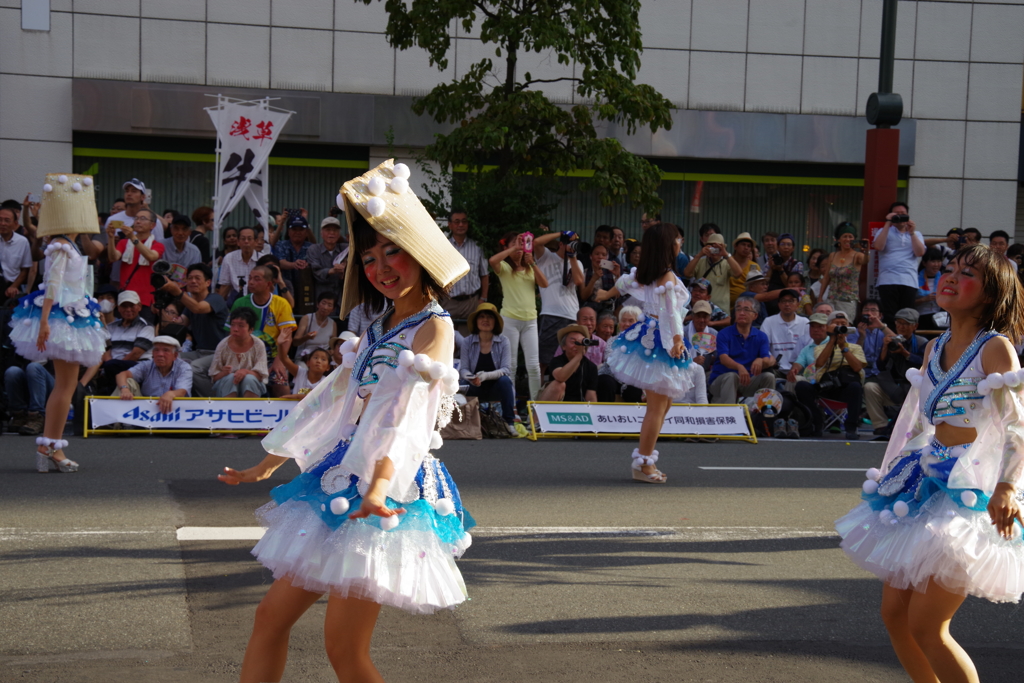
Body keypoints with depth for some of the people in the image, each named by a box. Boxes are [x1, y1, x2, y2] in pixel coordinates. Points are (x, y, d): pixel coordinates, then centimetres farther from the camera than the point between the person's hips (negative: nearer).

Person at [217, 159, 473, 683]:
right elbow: (331, 402, 23)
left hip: (391, 487, -8)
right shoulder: (379, 329, 15)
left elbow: (406, 408, -26)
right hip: (342, 474, 9)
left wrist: (379, 485, -40)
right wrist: (267, 466, 27)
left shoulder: (433, 328, -10)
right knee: (272, 614, 8)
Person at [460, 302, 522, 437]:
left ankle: (509, 422, -23)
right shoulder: (467, 342, -5)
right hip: (476, 389, 1)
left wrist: (486, 376, -33)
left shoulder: (503, 341, -8)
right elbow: (463, 369, -8)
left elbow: (505, 369, -16)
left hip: (497, 388, -1)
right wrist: (470, 378, -32)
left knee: (504, 380, -35)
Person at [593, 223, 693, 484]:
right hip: (663, 341, -10)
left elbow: (624, 282, 30)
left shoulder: (643, 273, 9)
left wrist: (607, 294, 49)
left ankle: (645, 460, 19)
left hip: (647, 334, 10)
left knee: (661, 404, 17)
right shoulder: (668, 277, -17)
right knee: (657, 407, -4)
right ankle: (644, 465, 0)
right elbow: (671, 311, -30)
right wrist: (677, 340, -41)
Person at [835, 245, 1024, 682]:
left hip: (973, 491, -8)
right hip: (928, 481, 8)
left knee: (925, 625, -9)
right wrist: (890, 474, 22)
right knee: (894, 613, 9)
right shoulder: (936, 349, 12)